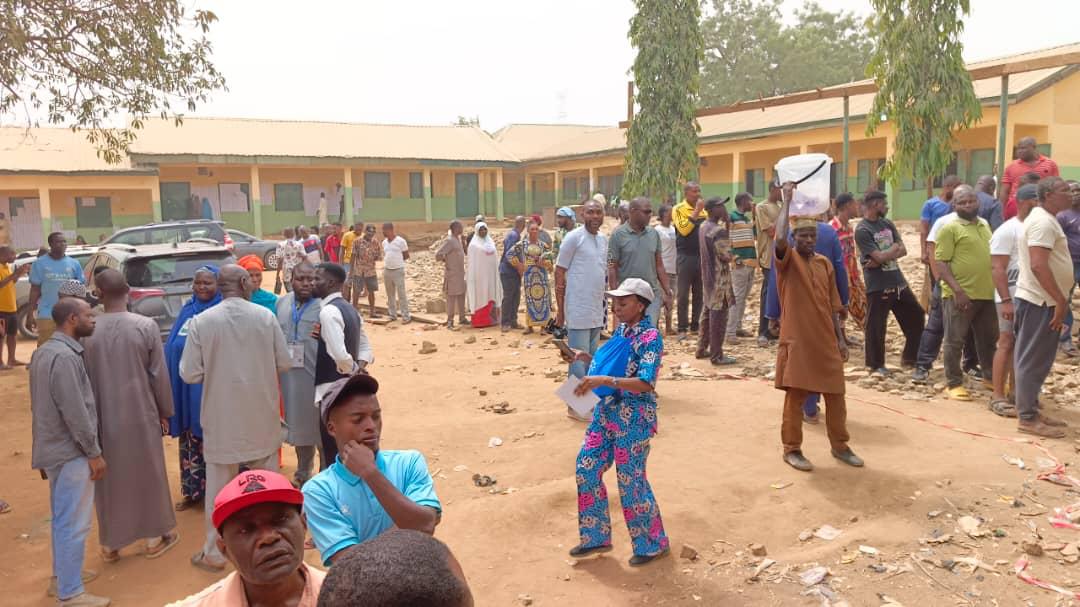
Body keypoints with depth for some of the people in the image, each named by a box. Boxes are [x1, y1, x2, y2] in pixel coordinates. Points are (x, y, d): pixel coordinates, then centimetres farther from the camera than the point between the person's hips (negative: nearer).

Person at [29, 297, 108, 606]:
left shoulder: (43, 351, 9)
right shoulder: (65, 356, -22)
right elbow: (75, 411, -24)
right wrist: (94, 453, -17)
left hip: (54, 447, 10)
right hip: (71, 452, -10)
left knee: (62, 518, 21)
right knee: (73, 523, -1)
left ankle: (62, 575, 35)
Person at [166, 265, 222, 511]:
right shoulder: (187, 309, 13)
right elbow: (172, 346, 14)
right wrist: (171, 384, 7)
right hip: (184, 386, 6)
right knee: (189, 438, 12)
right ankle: (193, 491, 25)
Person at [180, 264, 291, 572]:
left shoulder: (201, 321, -11)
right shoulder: (265, 316, -9)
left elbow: (189, 373, -9)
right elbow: (284, 362, -4)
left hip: (222, 417, -1)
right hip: (262, 415, 2)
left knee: (219, 485, 12)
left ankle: (213, 553, 22)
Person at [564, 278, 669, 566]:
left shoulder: (649, 338, -18)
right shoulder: (621, 330, 7)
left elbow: (645, 383, -27)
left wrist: (603, 380, -33)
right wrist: (585, 358, 4)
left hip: (633, 418, -8)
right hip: (606, 411, 9)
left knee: (631, 480, 2)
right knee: (586, 470, 11)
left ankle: (653, 544, 23)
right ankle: (596, 537, 27)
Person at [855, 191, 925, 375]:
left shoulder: (887, 224, 11)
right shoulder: (862, 230, -13)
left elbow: (903, 250, 4)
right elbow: (879, 257, -20)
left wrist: (883, 257, -13)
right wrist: (894, 247, -2)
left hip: (898, 282, 8)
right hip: (878, 286, -8)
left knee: (916, 317, 15)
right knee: (876, 326, 1)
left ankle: (910, 357, 29)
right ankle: (875, 364, 16)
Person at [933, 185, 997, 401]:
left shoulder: (985, 225, 14)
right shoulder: (950, 228, -8)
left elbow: (991, 256, 24)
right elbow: (940, 263, -14)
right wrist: (958, 290, -21)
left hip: (986, 294, 7)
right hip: (960, 296, -7)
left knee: (988, 339, 18)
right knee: (955, 341, 1)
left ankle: (991, 377, 34)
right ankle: (953, 383, 11)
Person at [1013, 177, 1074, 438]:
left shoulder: (1044, 219, 16)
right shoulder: (1043, 222, -17)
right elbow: (1038, 265, -26)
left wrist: (1059, 300, 21)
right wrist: (1060, 300, -23)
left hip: (1041, 299, 10)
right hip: (1040, 300, -10)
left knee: (1035, 359, 15)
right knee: (1033, 360, -5)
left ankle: (1031, 408, 23)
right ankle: (1028, 417, 0)